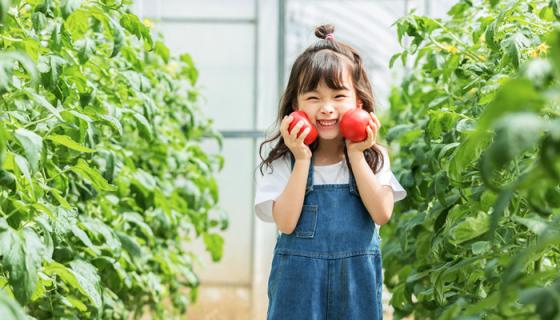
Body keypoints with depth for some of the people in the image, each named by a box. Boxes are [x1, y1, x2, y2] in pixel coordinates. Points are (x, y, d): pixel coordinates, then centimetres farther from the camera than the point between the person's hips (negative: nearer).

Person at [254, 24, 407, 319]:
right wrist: (302, 159, -18)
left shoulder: (373, 156, -1)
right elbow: (286, 224, -15)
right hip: (299, 281, -1)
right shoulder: (281, 160, -5)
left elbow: (382, 214, -12)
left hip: (356, 280, 1)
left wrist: (355, 154, -14)